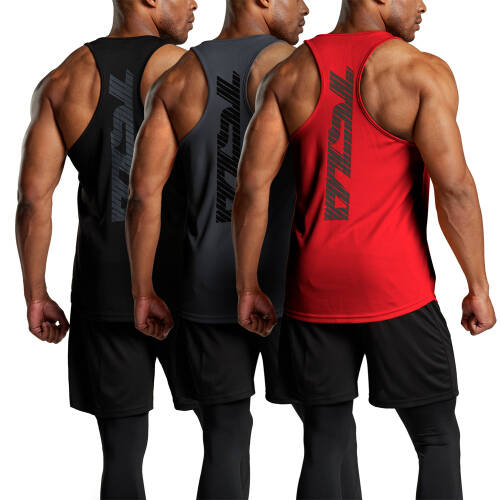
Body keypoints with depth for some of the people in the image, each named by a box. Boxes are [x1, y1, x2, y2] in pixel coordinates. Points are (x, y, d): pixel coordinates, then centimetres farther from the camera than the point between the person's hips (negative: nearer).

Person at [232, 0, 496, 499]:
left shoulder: (290, 74, 6)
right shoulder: (422, 72, -6)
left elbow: (252, 184, 1)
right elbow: (454, 186, -13)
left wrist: (247, 287, 7)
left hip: (315, 290, 4)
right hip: (397, 289, -4)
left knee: (324, 442, 12)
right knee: (438, 439, 9)